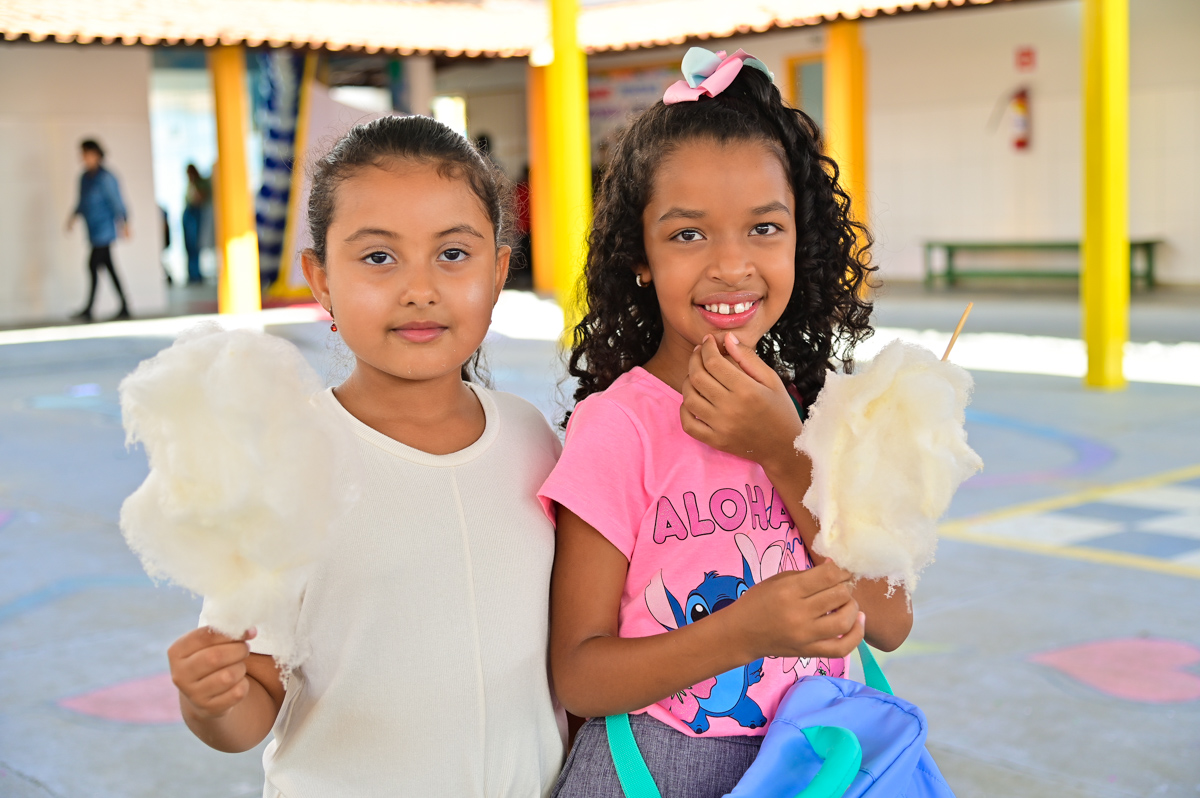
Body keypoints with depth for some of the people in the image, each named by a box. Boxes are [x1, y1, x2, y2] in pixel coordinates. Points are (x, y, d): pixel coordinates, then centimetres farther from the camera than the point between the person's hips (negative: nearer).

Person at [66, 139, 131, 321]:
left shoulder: (105, 177, -11)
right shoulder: (84, 177, 13)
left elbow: (116, 201, -11)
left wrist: (123, 223, -14)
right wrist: (74, 215, 7)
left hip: (105, 229, -8)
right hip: (94, 231, 8)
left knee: (93, 265, -12)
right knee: (109, 267, 9)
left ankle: (88, 310, -13)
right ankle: (124, 308, 14)